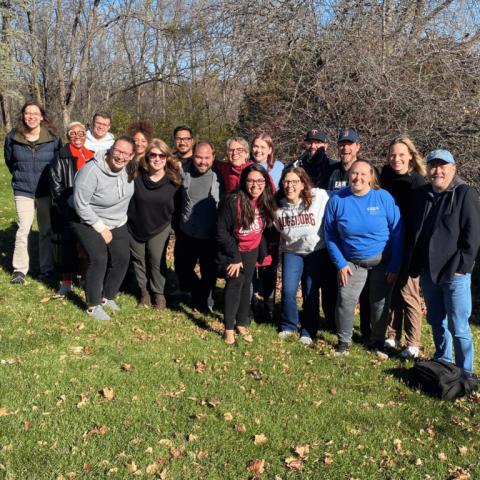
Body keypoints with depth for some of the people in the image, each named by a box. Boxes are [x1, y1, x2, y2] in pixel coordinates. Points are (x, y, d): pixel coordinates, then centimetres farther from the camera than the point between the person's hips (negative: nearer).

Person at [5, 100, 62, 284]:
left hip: (47, 191, 0)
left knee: (47, 231, 7)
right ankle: (19, 270, 5)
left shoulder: (53, 137, -7)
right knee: (23, 229, -6)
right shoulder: (12, 136, -5)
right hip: (23, 190, 0)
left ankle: (46, 269, 17)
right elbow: (9, 161, 12)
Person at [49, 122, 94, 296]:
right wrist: (68, 212, -14)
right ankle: (66, 283, 14)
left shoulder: (93, 157, 8)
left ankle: (85, 279, 24)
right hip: (67, 211, -3)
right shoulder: (60, 159, -4)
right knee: (67, 247, 2)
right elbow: (56, 189, -7)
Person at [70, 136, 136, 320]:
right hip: (88, 222, -6)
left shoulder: (129, 169, -11)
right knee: (99, 259, -17)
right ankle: (93, 305, 0)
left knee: (122, 258, 0)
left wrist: (122, 216, 11)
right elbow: (81, 205, -24)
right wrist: (101, 228, -19)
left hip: (117, 223, 6)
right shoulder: (91, 171, -29)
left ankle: (107, 297, 21)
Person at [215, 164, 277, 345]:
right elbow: (221, 231, -21)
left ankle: (241, 323, 27)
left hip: (252, 251, 5)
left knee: (246, 285, 12)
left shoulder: (265, 202, -7)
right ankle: (229, 329, -6)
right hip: (232, 251, -5)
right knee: (235, 283, -14)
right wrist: (234, 256, -19)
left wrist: (263, 253, 5)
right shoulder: (233, 201, -25)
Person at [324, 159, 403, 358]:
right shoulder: (337, 200, -7)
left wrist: (394, 265, -8)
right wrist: (340, 263, -5)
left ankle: (378, 342, 28)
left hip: (382, 261, 0)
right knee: (345, 301, -8)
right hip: (352, 263, 1)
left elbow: (397, 232, -6)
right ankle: (343, 342, 12)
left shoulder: (384, 198, -10)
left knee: (380, 304, 7)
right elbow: (330, 235, 1)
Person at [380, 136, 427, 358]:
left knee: (409, 293, 1)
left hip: (409, 247, -4)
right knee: (391, 292, 11)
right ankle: (393, 336, 25)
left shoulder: (417, 182, -7)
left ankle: (413, 343, 11)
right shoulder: (385, 178, 6)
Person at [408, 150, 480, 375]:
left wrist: (460, 266, -15)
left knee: (457, 327, 0)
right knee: (436, 322, 18)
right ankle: (442, 362, 35)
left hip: (454, 274, -5)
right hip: (428, 272, 5)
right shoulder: (420, 194, 9)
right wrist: (414, 263, 10)